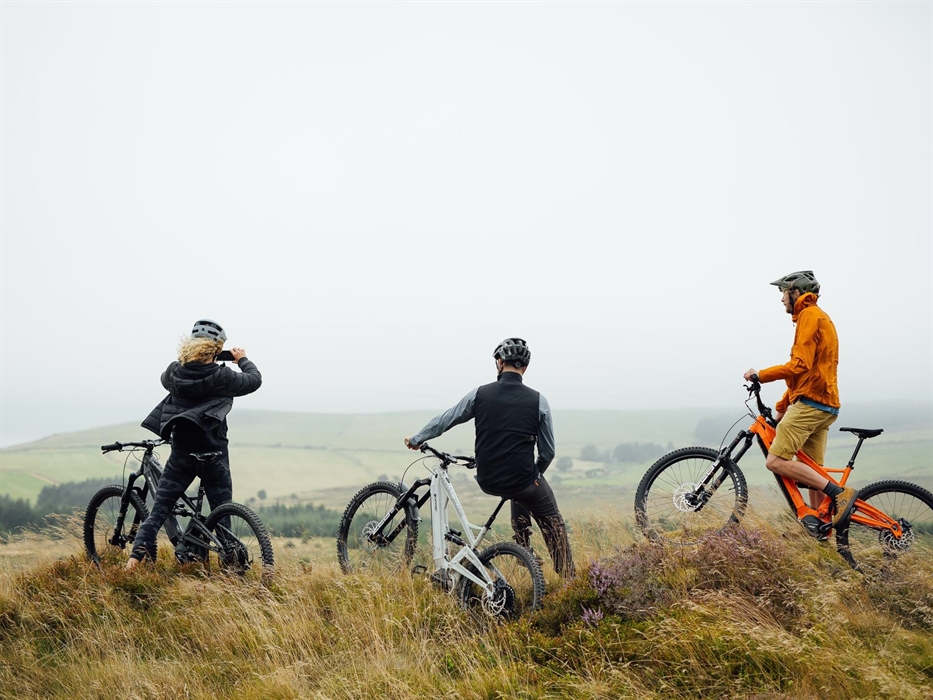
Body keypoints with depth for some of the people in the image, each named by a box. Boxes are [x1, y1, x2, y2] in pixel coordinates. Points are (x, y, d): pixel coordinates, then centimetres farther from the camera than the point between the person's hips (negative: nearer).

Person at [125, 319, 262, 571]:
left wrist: (188, 360, 29)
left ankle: (136, 555, -4)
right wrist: (242, 359, 20)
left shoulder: (175, 372, -2)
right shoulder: (221, 376, -13)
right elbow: (255, 379, 4)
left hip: (181, 455, 3)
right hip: (213, 456, -3)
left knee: (158, 510, 8)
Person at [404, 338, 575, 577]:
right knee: (553, 522, 21)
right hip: (522, 480, -3)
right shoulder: (538, 401, -7)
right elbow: (547, 452, -1)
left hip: (487, 481, 3)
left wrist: (415, 439, 25)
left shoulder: (479, 394, -4)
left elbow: (443, 421, 8)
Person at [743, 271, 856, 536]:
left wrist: (761, 375, -11)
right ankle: (818, 523, 12)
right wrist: (781, 407, 24)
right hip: (825, 405, 11)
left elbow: (800, 366, -20)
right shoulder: (819, 317, 24)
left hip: (810, 403, -11)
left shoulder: (810, 315, -8)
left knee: (776, 461, -15)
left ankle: (839, 493, -18)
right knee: (812, 470, 11)